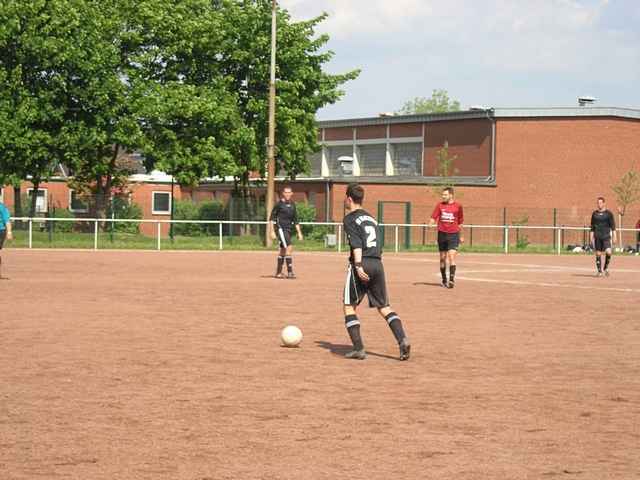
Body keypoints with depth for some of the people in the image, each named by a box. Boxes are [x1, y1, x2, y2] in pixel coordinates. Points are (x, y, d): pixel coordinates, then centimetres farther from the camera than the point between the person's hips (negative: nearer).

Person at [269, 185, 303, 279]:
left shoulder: (292, 205, 11)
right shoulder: (279, 204, -7)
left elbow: (295, 220, 18)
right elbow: (272, 218, -5)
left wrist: (299, 233, 14)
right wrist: (272, 232, -11)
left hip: (288, 229, 7)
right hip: (281, 228, -7)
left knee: (283, 250, 13)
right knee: (289, 248, -19)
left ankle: (278, 272, 23)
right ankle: (290, 272, -20)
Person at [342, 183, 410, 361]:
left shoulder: (350, 219, 0)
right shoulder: (371, 218, 22)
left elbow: (356, 244, -14)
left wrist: (358, 266, -22)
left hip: (361, 264, -6)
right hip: (377, 264, 6)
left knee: (349, 306, 5)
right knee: (384, 306, 9)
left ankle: (358, 348, -3)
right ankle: (402, 339, -10)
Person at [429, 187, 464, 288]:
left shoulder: (458, 206, 2)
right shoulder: (440, 205, 5)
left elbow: (460, 222, 11)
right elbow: (433, 217, 2)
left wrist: (461, 236, 16)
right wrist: (430, 224, -21)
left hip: (453, 234, -2)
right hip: (442, 233, 2)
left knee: (452, 256, -15)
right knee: (443, 258, 9)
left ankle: (452, 280, -18)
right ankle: (444, 280, 21)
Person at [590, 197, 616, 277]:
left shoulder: (608, 213, -1)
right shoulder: (594, 213, 8)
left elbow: (613, 226, -2)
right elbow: (592, 226, 11)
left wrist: (614, 237, -8)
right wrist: (591, 238, 6)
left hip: (606, 237, -3)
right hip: (597, 237, 3)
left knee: (608, 252, -18)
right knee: (598, 254, 2)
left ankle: (606, 268, 4)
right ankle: (599, 271, 9)